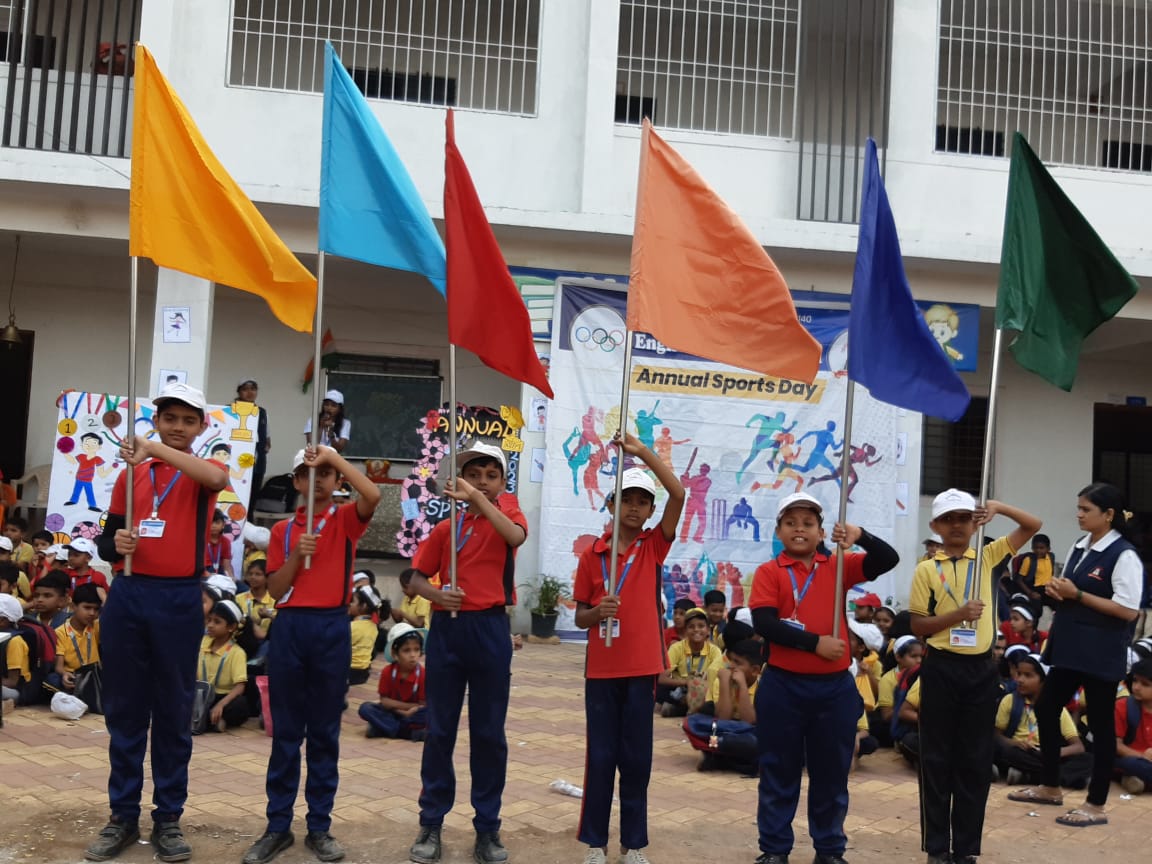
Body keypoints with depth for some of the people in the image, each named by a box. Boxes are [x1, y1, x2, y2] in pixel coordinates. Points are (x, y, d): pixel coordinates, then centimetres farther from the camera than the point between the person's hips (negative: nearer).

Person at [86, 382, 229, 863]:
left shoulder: (202, 473, 4)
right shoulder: (132, 474, 12)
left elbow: (217, 478, -23)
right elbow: (106, 538, 13)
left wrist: (156, 448, -26)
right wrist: (114, 545, -10)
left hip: (179, 601, -3)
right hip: (127, 596, 3)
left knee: (173, 714, 4)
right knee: (123, 711, 7)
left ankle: (168, 818, 12)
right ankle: (123, 816, 16)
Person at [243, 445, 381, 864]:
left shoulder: (346, 520, 3)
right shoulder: (282, 529, 9)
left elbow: (373, 495, -20)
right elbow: (275, 590, 4)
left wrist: (333, 455, -17)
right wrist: (296, 555, -11)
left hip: (332, 628, -1)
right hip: (290, 627, 2)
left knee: (325, 732, 6)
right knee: (285, 731, 6)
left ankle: (319, 826, 14)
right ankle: (278, 826, 13)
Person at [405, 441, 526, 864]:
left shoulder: (505, 507, 4)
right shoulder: (446, 527, 10)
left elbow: (517, 536, -19)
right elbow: (418, 576, 11)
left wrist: (479, 500, -25)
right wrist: (435, 593, -10)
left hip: (490, 629, -2)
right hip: (447, 628, 2)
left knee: (489, 732, 5)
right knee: (439, 730, 6)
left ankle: (487, 828, 14)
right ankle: (431, 824, 15)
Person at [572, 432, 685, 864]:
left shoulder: (654, 546, 1)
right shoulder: (592, 555, 1)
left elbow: (678, 495, -13)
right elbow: (579, 618, 5)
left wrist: (643, 452, -18)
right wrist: (597, 612, -17)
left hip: (642, 668, 0)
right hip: (601, 669, 0)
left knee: (637, 757, 7)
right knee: (600, 756, 6)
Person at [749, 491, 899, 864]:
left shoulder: (838, 567, 6)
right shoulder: (768, 572, -2)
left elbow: (889, 560, -3)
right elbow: (764, 624, -13)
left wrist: (860, 536, -20)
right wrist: (815, 642, -16)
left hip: (835, 686, 2)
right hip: (782, 686, -2)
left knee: (832, 773, 11)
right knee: (779, 771, 7)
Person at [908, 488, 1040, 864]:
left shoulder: (988, 557, 5)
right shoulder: (926, 570, -2)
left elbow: (1033, 526, 5)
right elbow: (917, 625, -3)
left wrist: (998, 507, -10)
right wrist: (957, 615, -17)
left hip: (981, 668, 2)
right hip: (941, 668, -2)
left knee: (976, 759, 7)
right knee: (937, 758, 4)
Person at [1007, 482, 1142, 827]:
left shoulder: (1123, 556, -15)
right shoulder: (1079, 548, 8)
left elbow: (1128, 610, -20)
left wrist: (1077, 595, -19)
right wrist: (1056, 590, -4)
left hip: (1101, 652, -8)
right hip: (1069, 646, 8)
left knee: (1100, 724, 3)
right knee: (1046, 710, 13)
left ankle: (1096, 805, 14)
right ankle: (1050, 787, 29)